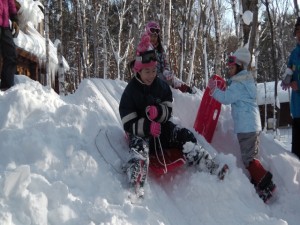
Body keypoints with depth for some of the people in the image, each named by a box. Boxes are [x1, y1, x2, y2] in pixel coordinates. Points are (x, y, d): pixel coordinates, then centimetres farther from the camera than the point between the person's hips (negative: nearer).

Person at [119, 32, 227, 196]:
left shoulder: (162, 86, 4)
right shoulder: (130, 92, -10)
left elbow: (168, 112, -1)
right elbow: (128, 124, -15)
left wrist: (158, 111, -26)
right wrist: (147, 127, -34)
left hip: (161, 127, 5)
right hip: (140, 133, -5)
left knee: (185, 135, -16)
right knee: (139, 146, -36)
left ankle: (210, 167, -20)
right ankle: (136, 184, -65)